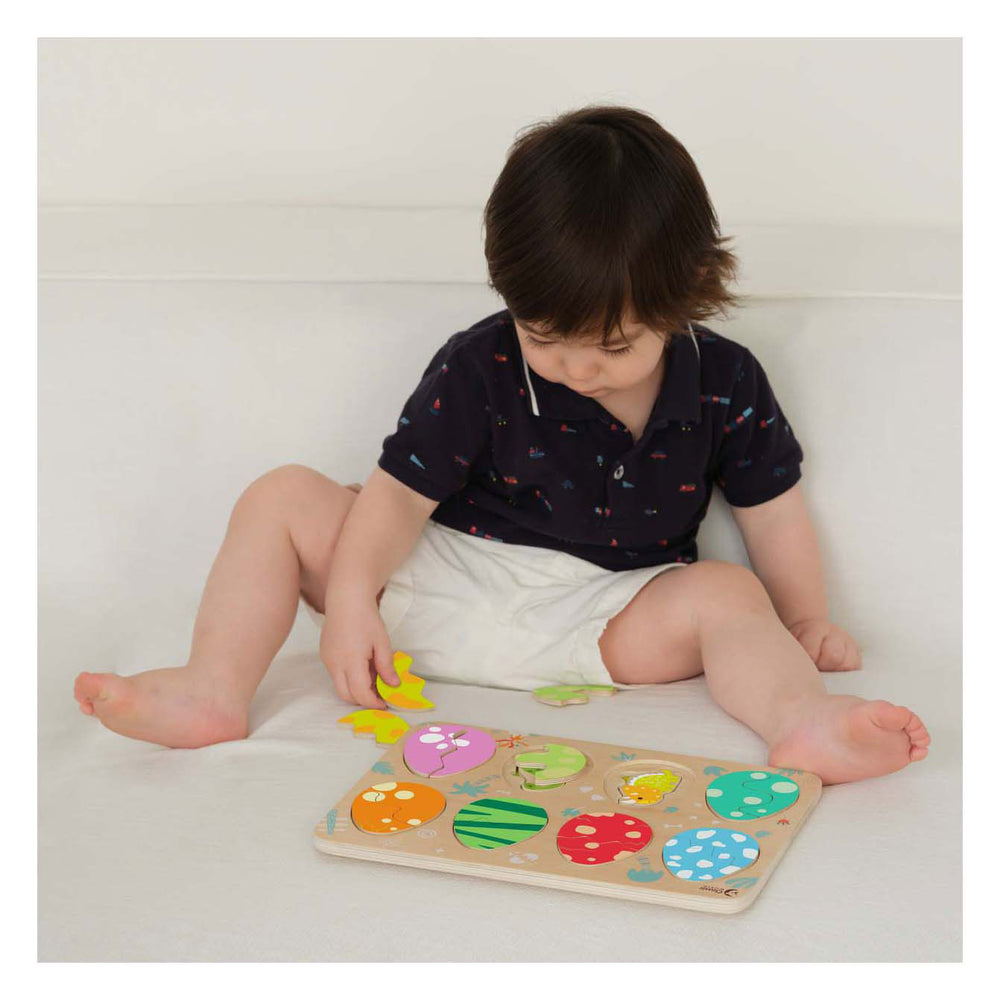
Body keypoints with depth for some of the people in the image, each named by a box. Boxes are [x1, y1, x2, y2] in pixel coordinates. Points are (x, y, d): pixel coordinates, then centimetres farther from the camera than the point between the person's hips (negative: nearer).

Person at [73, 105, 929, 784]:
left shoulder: (726, 384, -7)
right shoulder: (478, 367, -11)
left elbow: (773, 509, 5)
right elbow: (403, 489, -9)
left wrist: (806, 622, 7)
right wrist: (350, 594, -21)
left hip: (602, 620, 0)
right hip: (442, 580, 1)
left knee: (729, 596, -26)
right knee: (284, 499, -11)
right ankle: (215, 689, -22)